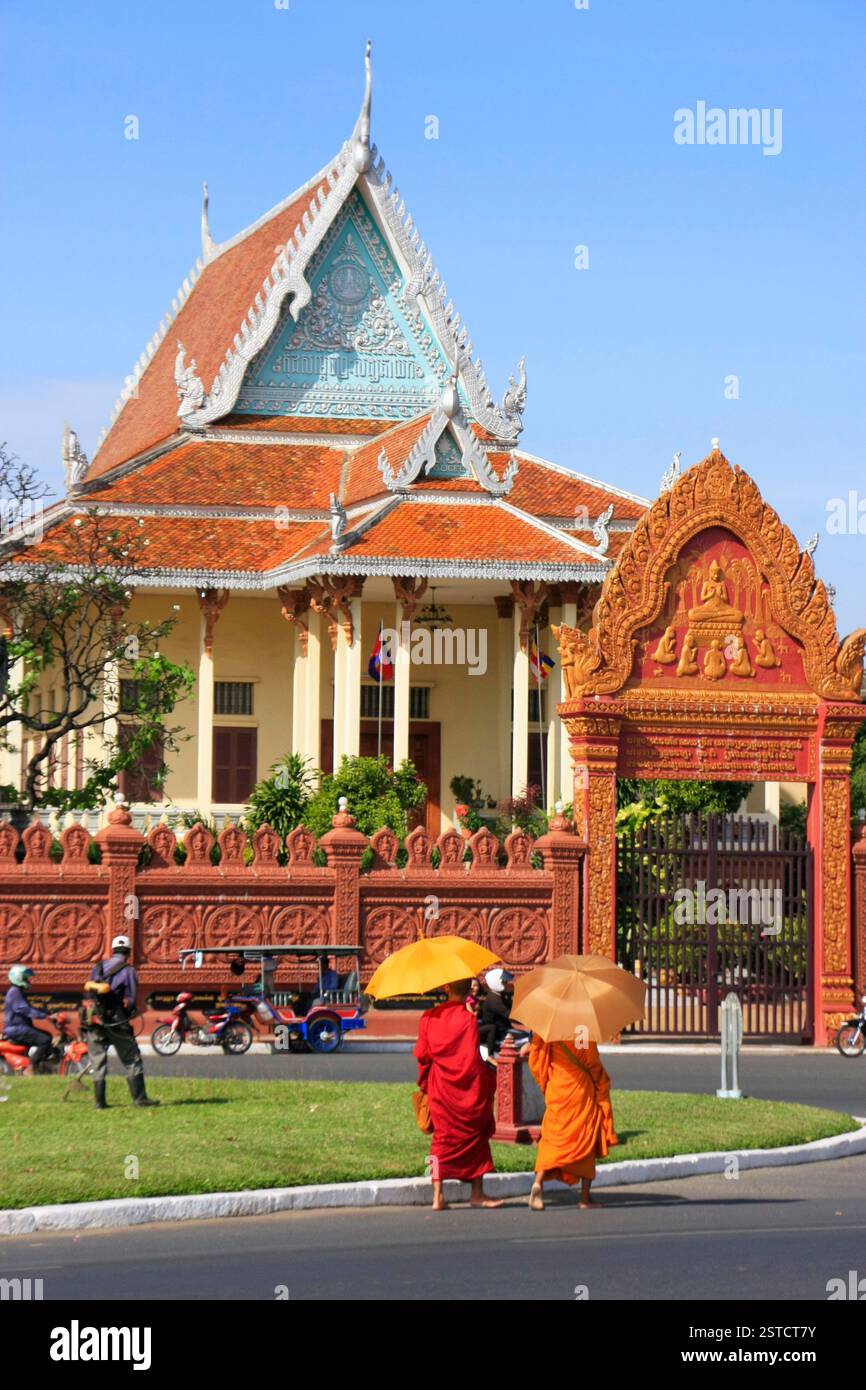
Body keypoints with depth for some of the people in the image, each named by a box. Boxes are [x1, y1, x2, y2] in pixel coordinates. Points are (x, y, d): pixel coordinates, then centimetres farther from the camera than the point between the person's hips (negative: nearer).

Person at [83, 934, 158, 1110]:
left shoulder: (97, 968, 10)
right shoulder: (128, 971, -4)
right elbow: (131, 1000, -5)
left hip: (94, 1022, 4)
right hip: (116, 1023, -4)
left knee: (98, 1064, 8)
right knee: (132, 1061, 5)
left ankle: (99, 1101, 5)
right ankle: (139, 1098, 2)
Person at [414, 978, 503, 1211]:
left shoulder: (429, 1018, 0)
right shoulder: (472, 1017, -12)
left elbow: (422, 1054, 4)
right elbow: (483, 1056, -12)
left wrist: (426, 1085, 16)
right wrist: (488, 1087, -2)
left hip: (441, 1088, 3)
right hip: (471, 1091, -3)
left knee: (442, 1138, 8)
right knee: (475, 1137, 11)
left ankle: (438, 1196, 0)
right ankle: (477, 1193, 14)